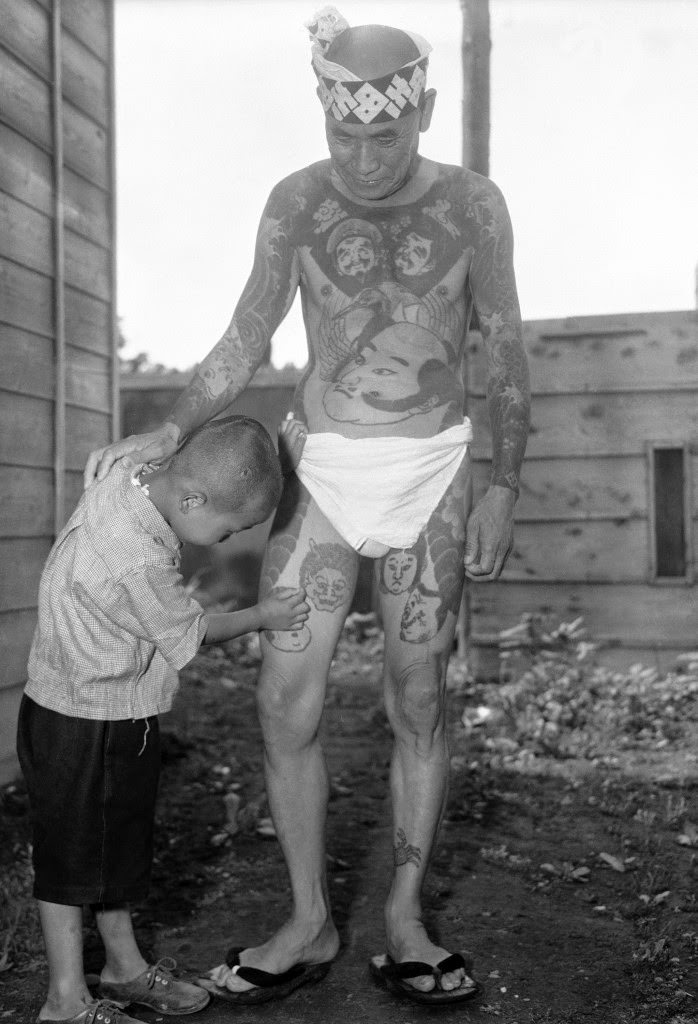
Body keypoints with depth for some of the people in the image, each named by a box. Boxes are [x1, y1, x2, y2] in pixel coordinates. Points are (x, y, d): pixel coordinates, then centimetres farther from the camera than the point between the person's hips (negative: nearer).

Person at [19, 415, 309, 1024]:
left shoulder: (130, 480, -8)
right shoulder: (141, 564, -32)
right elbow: (188, 635, -17)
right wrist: (263, 617, -2)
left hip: (120, 717, 10)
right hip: (82, 727, -9)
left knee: (120, 842, 21)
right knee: (72, 856, 6)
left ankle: (125, 966, 37)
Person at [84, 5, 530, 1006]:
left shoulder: (471, 203, -3)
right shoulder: (297, 201, -1)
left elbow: (505, 351, 3)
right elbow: (244, 344, 4)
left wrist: (503, 488, -1)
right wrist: (170, 430, -11)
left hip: (431, 471, -1)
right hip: (321, 470, 1)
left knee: (418, 701, 2)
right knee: (286, 700, -4)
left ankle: (403, 921, 18)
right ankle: (310, 924, 13)